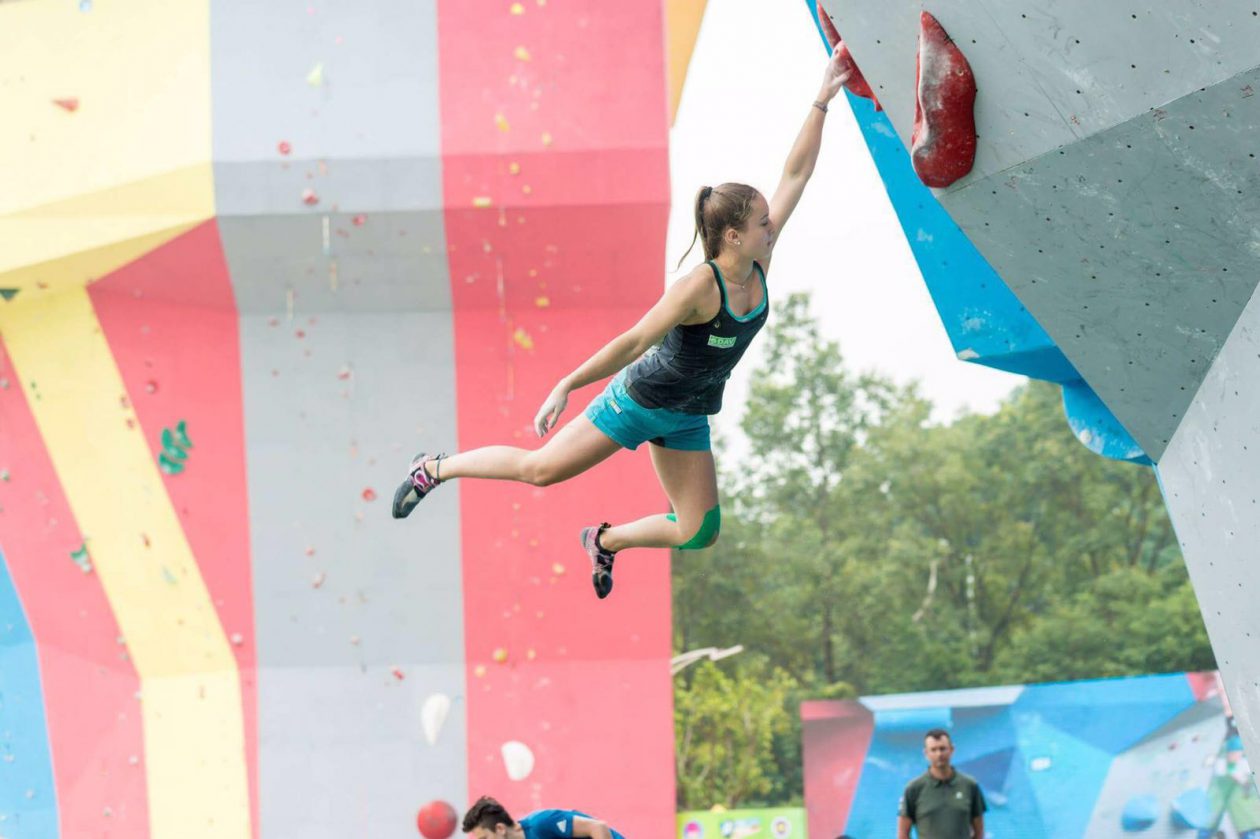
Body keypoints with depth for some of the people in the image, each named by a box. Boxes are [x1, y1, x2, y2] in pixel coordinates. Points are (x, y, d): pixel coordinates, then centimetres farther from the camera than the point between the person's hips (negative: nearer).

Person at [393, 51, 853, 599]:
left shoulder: (759, 266, -9)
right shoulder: (699, 288, -28)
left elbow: (796, 174, -9)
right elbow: (632, 342, -23)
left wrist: (823, 100, -12)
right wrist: (566, 385, -20)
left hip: (686, 419, 7)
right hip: (639, 399, -7)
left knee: (699, 534, 3)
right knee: (540, 468, 1)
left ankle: (605, 540, 27)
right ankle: (435, 468, 22)